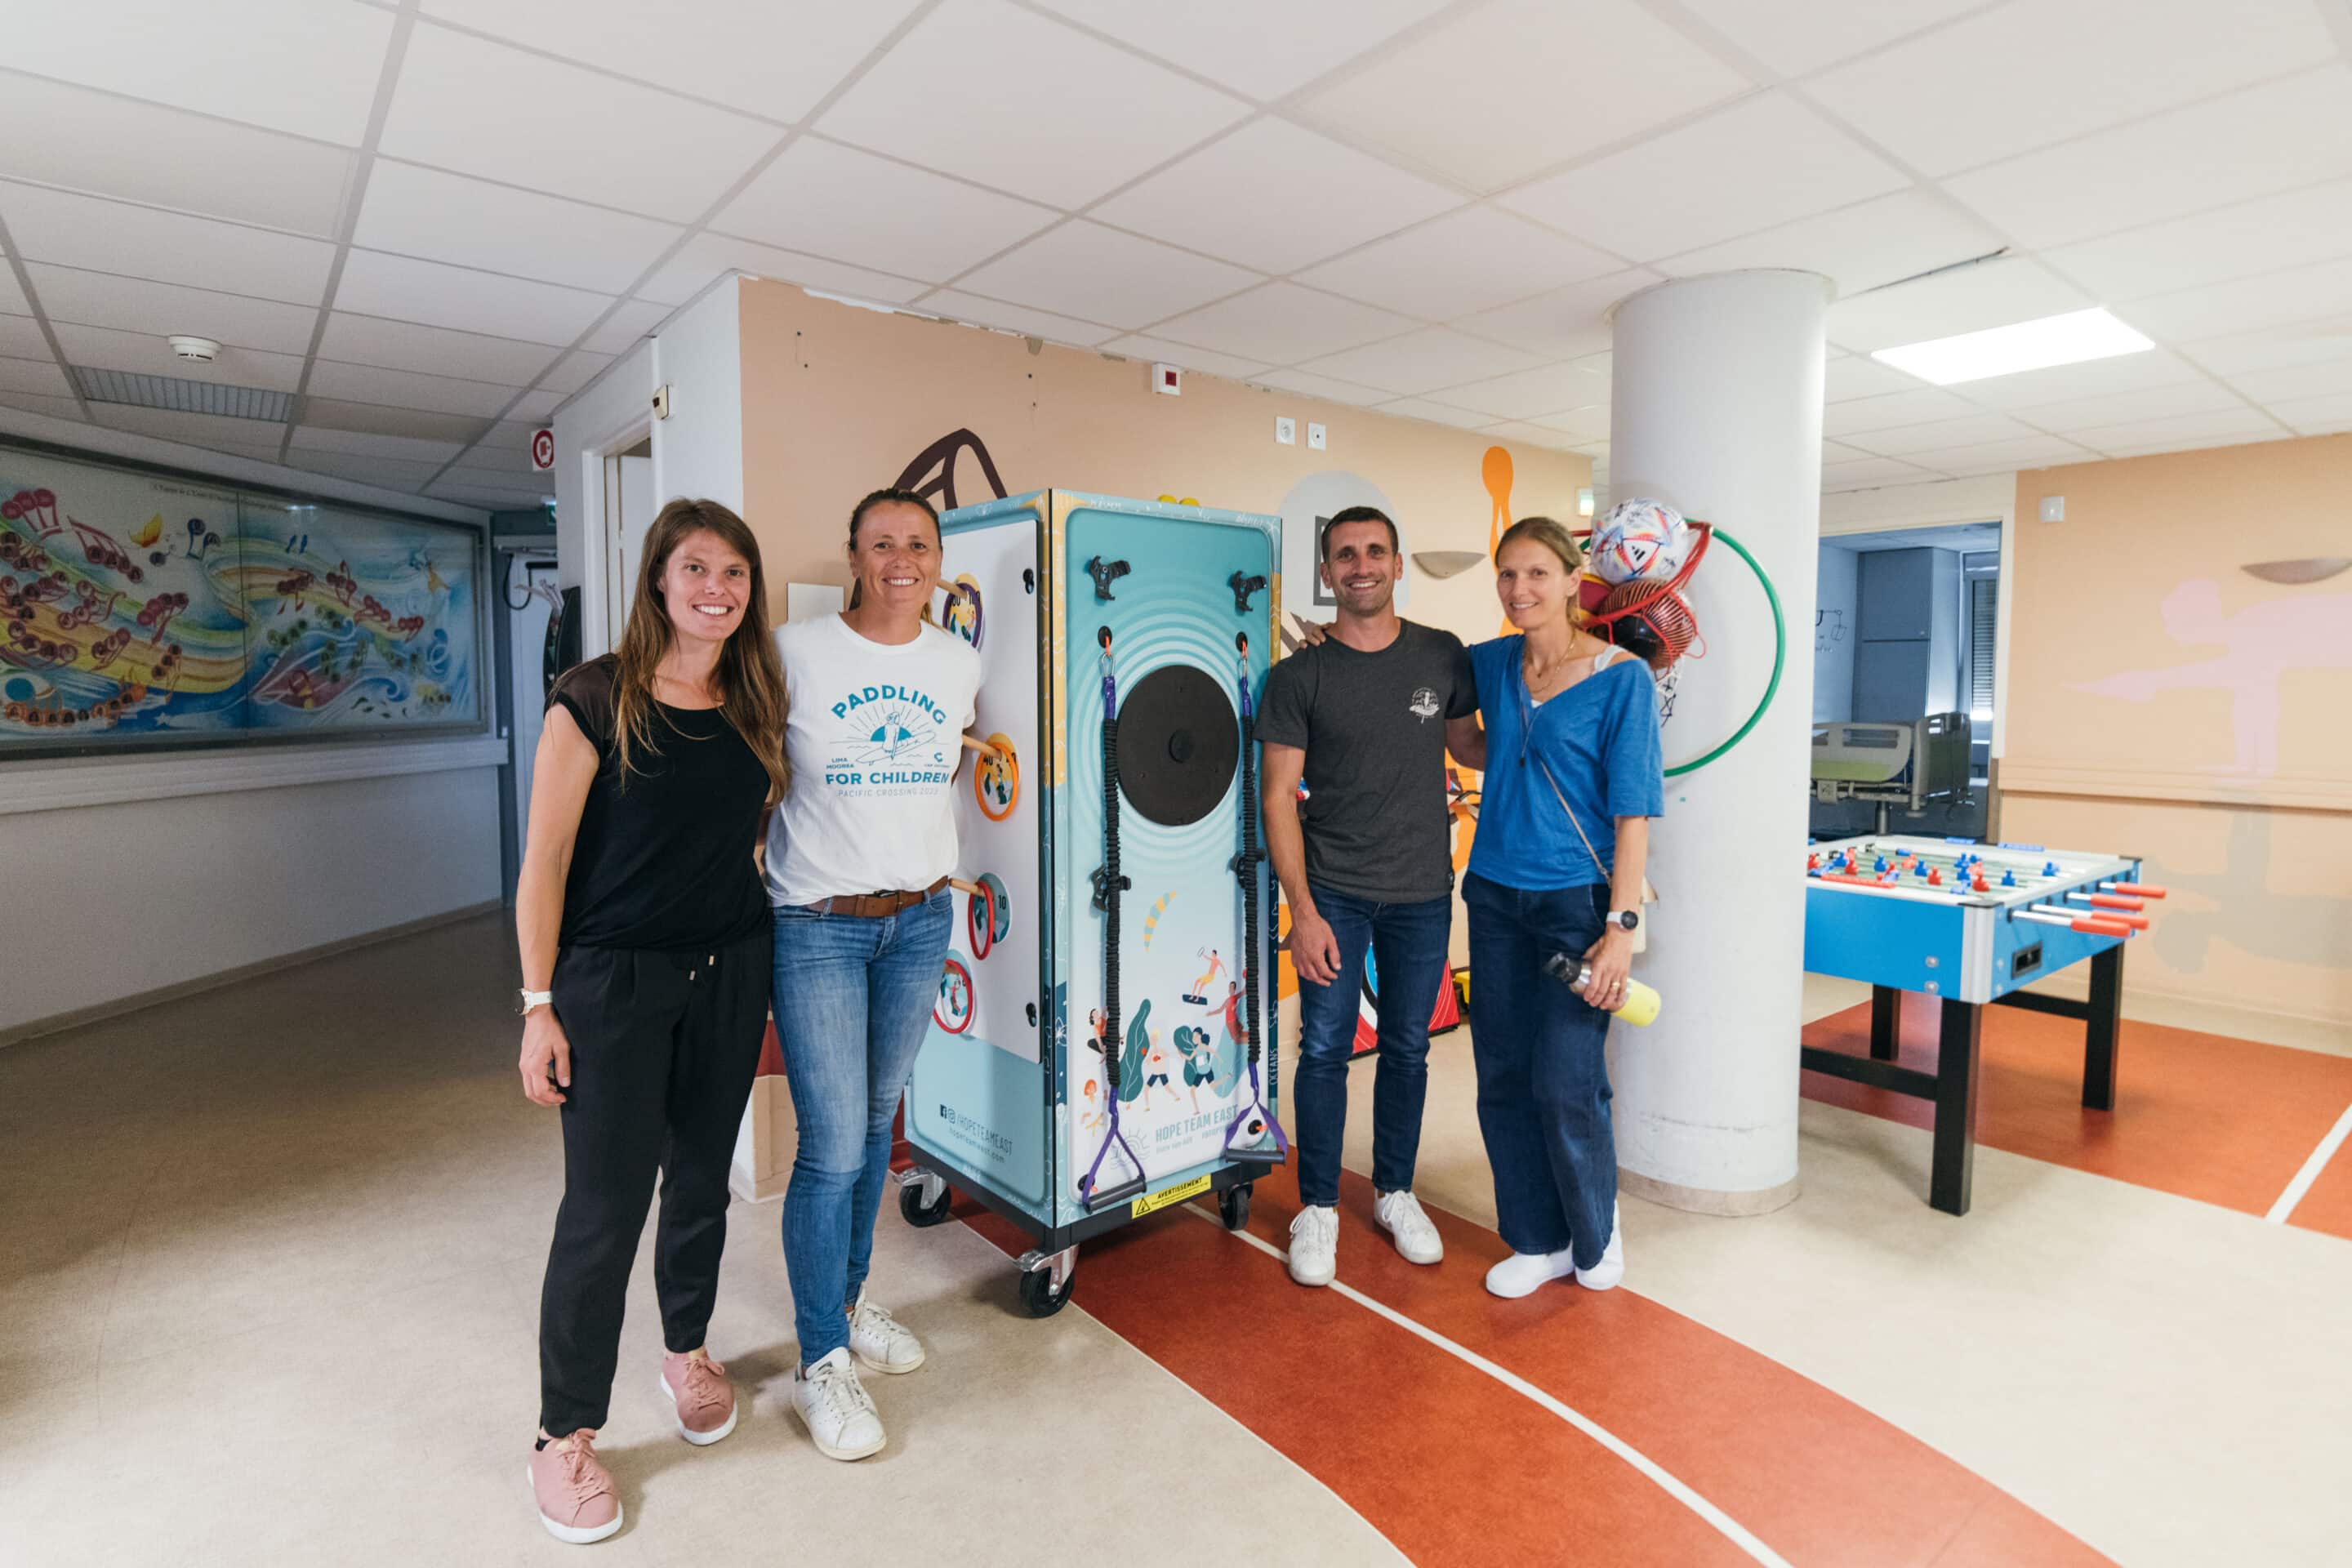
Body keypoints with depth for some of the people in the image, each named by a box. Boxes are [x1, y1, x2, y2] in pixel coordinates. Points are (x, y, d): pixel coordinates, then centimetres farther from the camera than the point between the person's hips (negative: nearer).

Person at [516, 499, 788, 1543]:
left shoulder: (755, 708, 4)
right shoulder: (596, 700, -11)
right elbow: (545, 861, -10)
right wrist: (540, 1005, -11)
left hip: (730, 975, 5)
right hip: (614, 981, -4)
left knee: (702, 1179, 17)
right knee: (606, 1205, 2)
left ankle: (686, 1351, 42)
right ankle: (564, 1435, 23)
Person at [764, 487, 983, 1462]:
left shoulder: (961, 662, 4)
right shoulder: (795, 652, -9)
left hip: (920, 921, 5)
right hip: (816, 928, -4)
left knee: (876, 1124, 17)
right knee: (833, 1145, -3)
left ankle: (846, 1302, 37)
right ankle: (822, 1363, 17)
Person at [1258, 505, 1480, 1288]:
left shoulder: (1443, 656, 2)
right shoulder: (1299, 676, -4)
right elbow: (1280, 796, -5)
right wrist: (1302, 910, -11)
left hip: (1423, 891, 2)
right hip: (1334, 891, -2)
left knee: (1407, 1048, 12)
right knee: (1325, 1050, 1)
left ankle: (1394, 1192, 32)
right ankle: (1317, 1208, 19)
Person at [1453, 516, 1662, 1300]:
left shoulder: (1621, 676, -9)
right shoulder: (1491, 664, 5)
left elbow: (1633, 810, -10)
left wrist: (1621, 925, -15)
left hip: (1577, 899, -5)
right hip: (1495, 895, 5)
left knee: (1565, 1085, -3)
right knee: (1503, 1079, 9)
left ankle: (1596, 1233, 25)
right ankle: (1539, 1241, 27)